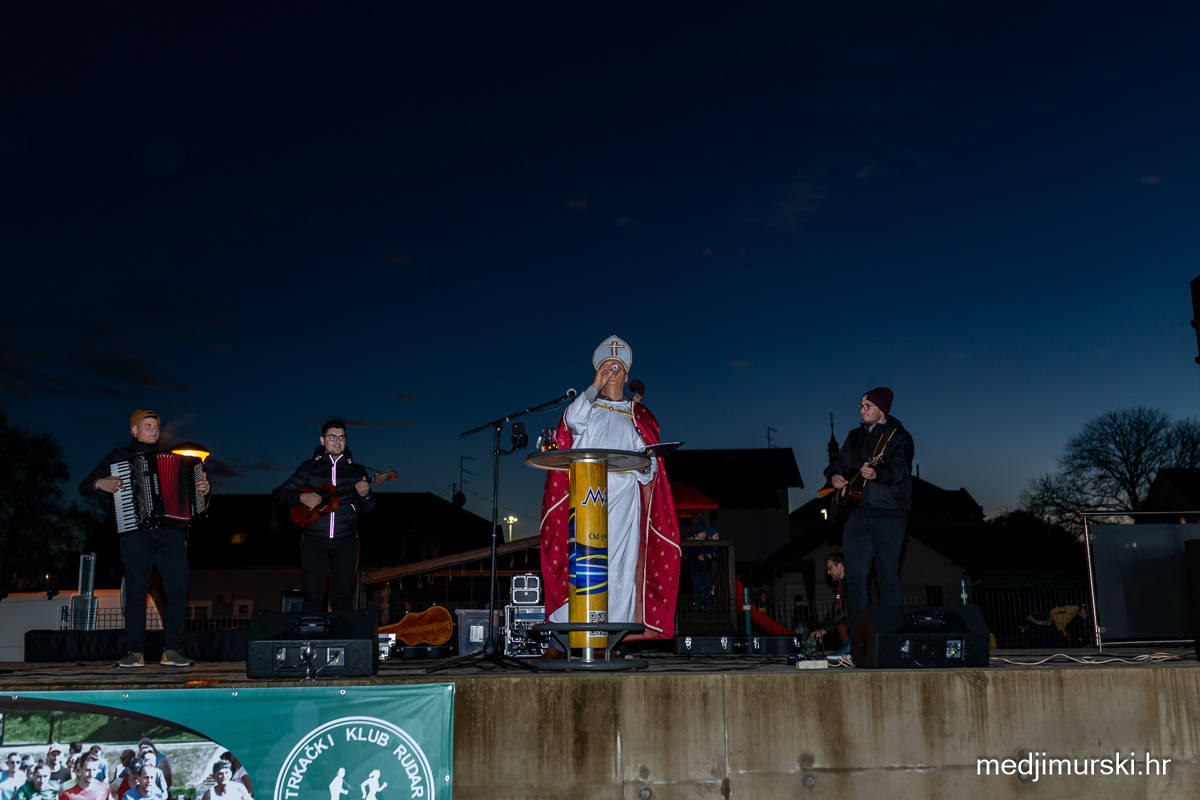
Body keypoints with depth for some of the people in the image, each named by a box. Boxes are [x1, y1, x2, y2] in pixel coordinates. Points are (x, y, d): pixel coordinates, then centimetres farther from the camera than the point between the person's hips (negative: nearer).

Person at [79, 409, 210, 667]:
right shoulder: (117, 457, 14)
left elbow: (191, 483, 23)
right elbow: (84, 487, 12)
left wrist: (204, 489, 1)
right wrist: (100, 484, -9)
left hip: (170, 532, 2)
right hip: (135, 534, -2)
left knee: (178, 588, -9)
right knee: (136, 591, -6)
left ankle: (171, 651, -3)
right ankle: (135, 651, 2)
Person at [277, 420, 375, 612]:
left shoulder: (356, 471, 10)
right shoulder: (309, 468, 9)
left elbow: (367, 509, 9)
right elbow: (282, 494, 10)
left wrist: (365, 495, -14)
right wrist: (302, 497, -10)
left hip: (345, 540, 1)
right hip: (314, 539, 0)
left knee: (343, 597, -1)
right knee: (313, 597, -3)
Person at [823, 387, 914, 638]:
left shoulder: (898, 437, -4)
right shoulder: (856, 436, 16)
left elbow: (900, 469, -20)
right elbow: (839, 461, 26)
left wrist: (876, 474, -40)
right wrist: (834, 475, 2)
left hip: (888, 516, -6)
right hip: (857, 512, 6)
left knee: (888, 577, -5)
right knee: (854, 575, 4)